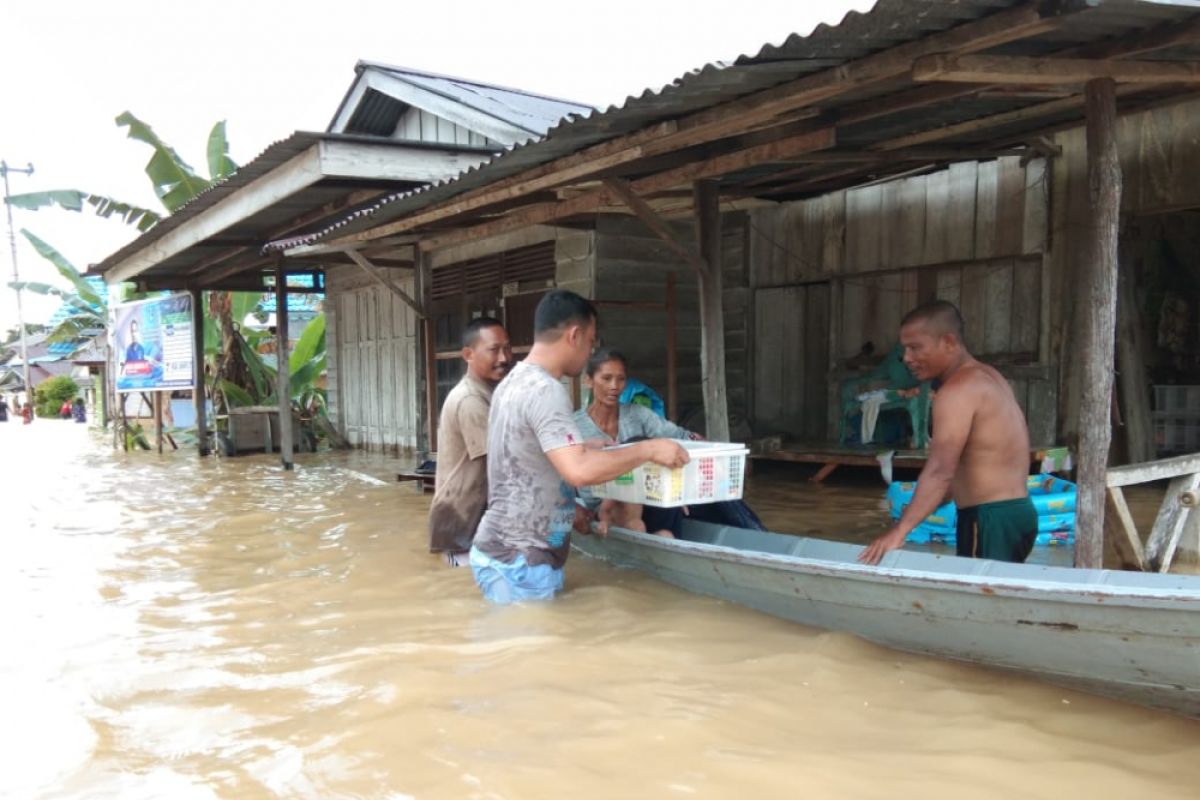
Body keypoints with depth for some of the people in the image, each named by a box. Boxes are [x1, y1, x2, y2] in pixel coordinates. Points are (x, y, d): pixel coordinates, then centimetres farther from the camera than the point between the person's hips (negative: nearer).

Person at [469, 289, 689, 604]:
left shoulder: (514, 382, 12)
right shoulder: (544, 390, -19)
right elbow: (579, 470, -30)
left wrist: (566, 509, 27)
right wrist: (648, 449, -19)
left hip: (506, 551, 10)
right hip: (519, 561, -10)